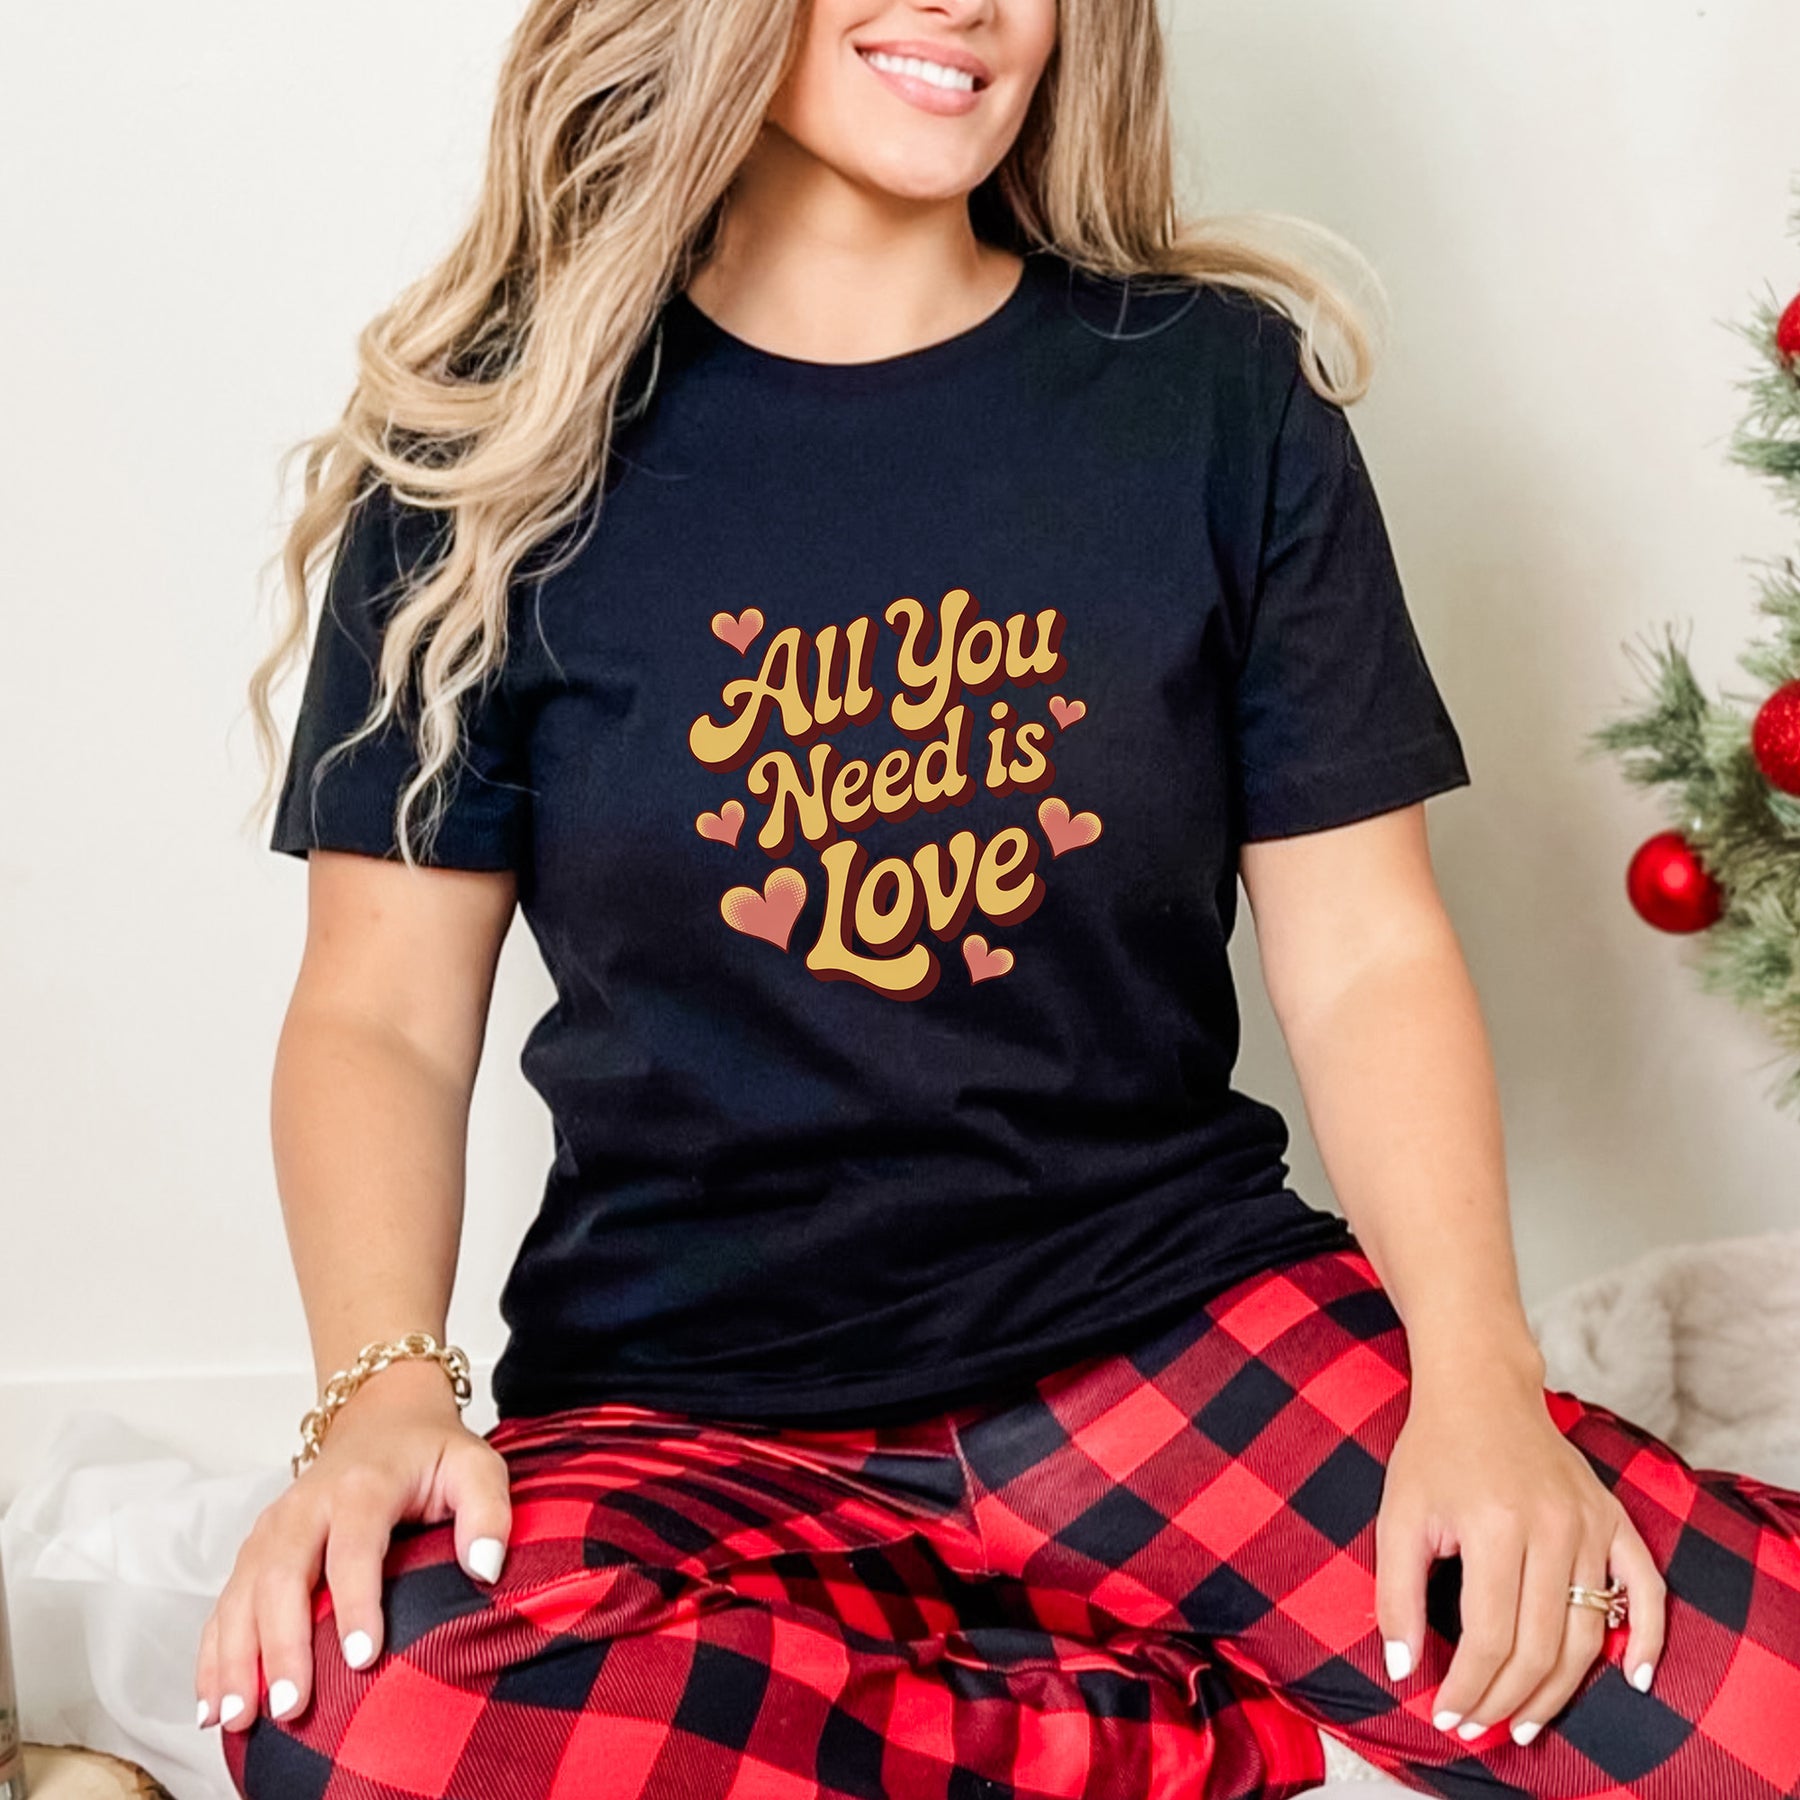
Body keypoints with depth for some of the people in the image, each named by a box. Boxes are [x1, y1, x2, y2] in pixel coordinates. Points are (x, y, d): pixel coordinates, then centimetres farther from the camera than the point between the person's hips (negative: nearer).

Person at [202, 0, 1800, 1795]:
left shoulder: (1216, 391, 4)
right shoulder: (498, 438, 2)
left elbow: (1364, 953, 3)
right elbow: (386, 1008, 1)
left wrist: (1477, 1372, -13)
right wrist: (384, 1387, -17)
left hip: (1181, 1324, 0)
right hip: (685, 1407, 1)